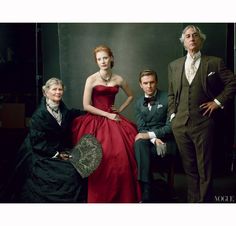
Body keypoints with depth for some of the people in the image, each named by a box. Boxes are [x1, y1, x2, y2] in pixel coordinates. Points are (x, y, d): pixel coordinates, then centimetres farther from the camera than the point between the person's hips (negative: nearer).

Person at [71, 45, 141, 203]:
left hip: (114, 120, 3)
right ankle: (100, 197, -2)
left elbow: (130, 96, 25)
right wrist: (107, 115, -10)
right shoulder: (92, 79, -1)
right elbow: (86, 106, -6)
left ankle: (122, 196, 2)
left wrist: (120, 109, 11)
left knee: (122, 155, -15)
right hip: (96, 121, -3)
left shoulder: (118, 79, 9)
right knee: (101, 158, -19)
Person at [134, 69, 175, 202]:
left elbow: (171, 126, -9)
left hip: (164, 139, -4)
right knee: (140, 143, -31)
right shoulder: (139, 103, 12)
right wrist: (154, 140, -14)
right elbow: (141, 128, 6)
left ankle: (145, 191, -17)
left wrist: (150, 135, -18)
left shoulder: (167, 99, -4)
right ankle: (146, 192, -30)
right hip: (149, 140, 4)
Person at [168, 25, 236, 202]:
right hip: (180, 124, 4)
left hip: (203, 124, -3)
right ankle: (193, 200, 25)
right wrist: (172, 114, 7)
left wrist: (218, 101, -3)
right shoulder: (174, 65, 11)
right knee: (189, 168, 13)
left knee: (205, 169, 2)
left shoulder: (214, 63, 0)